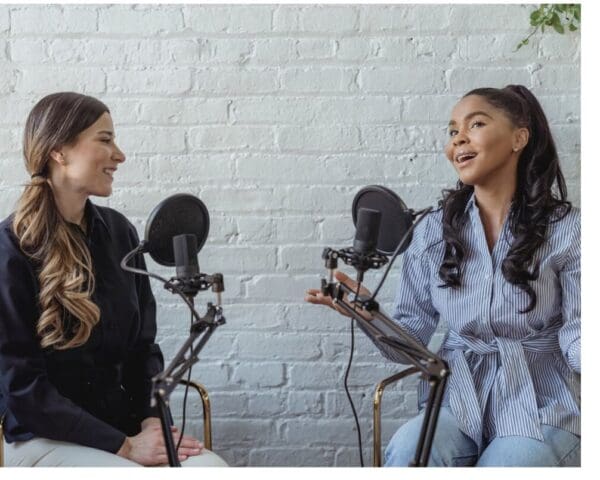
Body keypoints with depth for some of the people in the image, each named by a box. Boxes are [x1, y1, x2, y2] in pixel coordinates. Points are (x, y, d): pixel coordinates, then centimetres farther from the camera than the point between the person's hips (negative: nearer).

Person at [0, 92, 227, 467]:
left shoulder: (119, 231, 6)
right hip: (44, 438, -5)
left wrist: (150, 419, -6)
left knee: (213, 467, -20)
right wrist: (123, 447, -16)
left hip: (122, 424, 5)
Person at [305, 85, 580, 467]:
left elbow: (576, 334, -9)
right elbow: (411, 337, 4)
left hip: (540, 408, -1)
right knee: (405, 453, -29)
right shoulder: (434, 231, 5)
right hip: (457, 397, 2)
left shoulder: (566, 229, -3)